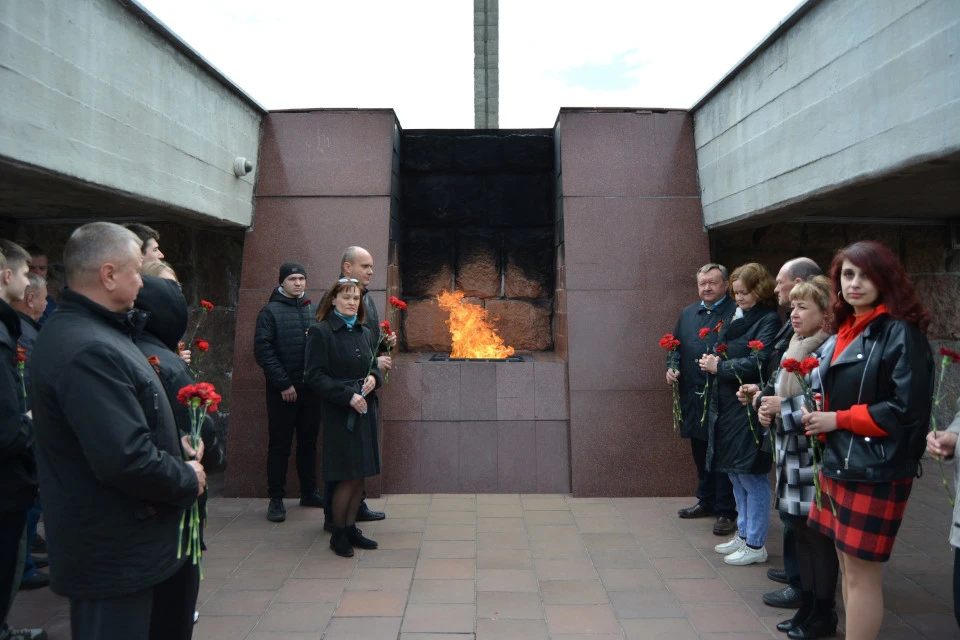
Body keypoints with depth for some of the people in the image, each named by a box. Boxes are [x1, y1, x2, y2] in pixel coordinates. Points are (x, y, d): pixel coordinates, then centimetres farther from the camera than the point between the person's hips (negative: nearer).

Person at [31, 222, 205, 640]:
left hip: (116, 541, 10)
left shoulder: (80, 329, 9)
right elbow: (126, 460, -32)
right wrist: (187, 479, -15)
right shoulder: (89, 350, -27)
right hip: (114, 554, -10)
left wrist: (171, 444, 7)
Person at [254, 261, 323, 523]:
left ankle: (309, 492, 24)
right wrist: (284, 384, -14)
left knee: (309, 442, 12)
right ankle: (276, 499, 12)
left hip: (311, 388, 4)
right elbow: (263, 350, -10)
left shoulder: (313, 311, 10)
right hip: (282, 391, -4)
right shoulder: (270, 311, -3)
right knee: (280, 445, 3)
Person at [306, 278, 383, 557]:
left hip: (365, 411, 6)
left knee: (360, 476, 10)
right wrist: (348, 395, -19)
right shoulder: (320, 332, -6)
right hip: (338, 414, -6)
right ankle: (338, 533, 15)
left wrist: (374, 378, -3)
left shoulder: (364, 332, 13)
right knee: (347, 477, -3)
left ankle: (351, 528, 24)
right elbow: (315, 375, -12)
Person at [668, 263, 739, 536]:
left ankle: (726, 512, 15)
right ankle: (706, 501, 34)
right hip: (693, 397, 7)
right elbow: (676, 346, 19)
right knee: (700, 452, 18)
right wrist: (672, 367, 2)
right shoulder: (687, 314, 14)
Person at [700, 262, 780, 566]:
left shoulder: (769, 321, -11)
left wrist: (720, 367, -14)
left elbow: (758, 363, -22)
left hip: (749, 409, -9)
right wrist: (710, 362, 0)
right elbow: (720, 352, 20)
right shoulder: (735, 317, 14)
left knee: (751, 475, 1)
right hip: (726, 406, 9)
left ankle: (755, 544, 14)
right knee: (735, 474, 17)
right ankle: (743, 534, 31)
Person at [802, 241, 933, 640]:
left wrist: (838, 420, -14)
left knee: (862, 574, 1)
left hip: (876, 470, -8)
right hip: (839, 463, 8)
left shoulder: (901, 333, -11)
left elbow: (907, 408, -17)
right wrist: (820, 417, 1)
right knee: (847, 567, 17)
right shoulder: (846, 331, 12)